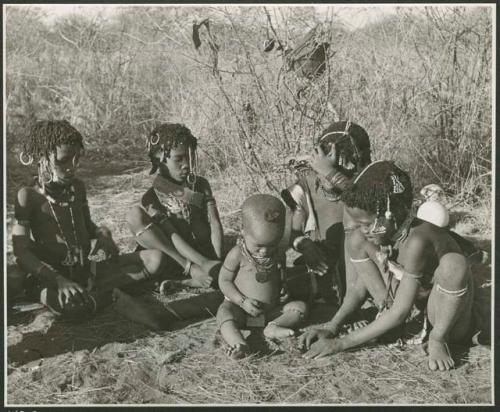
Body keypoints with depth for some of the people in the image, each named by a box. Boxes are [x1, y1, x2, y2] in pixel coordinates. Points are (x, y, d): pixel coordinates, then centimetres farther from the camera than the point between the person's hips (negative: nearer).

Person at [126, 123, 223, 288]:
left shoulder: (201, 185, 6)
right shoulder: (152, 197, -4)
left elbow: (214, 224, -4)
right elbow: (173, 237, -15)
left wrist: (218, 262, -21)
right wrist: (197, 266, -29)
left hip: (205, 253, 1)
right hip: (175, 260, -1)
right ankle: (192, 270, -29)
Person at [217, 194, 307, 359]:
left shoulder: (279, 253, 1)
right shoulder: (237, 254, -11)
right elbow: (224, 281, -8)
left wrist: (282, 290, -5)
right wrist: (243, 301, -18)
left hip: (271, 310, 4)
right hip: (240, 307, -4)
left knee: (300, 306, -13)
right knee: (224, 313, -34)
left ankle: (273, 326, -30)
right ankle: (237, 343, -57)